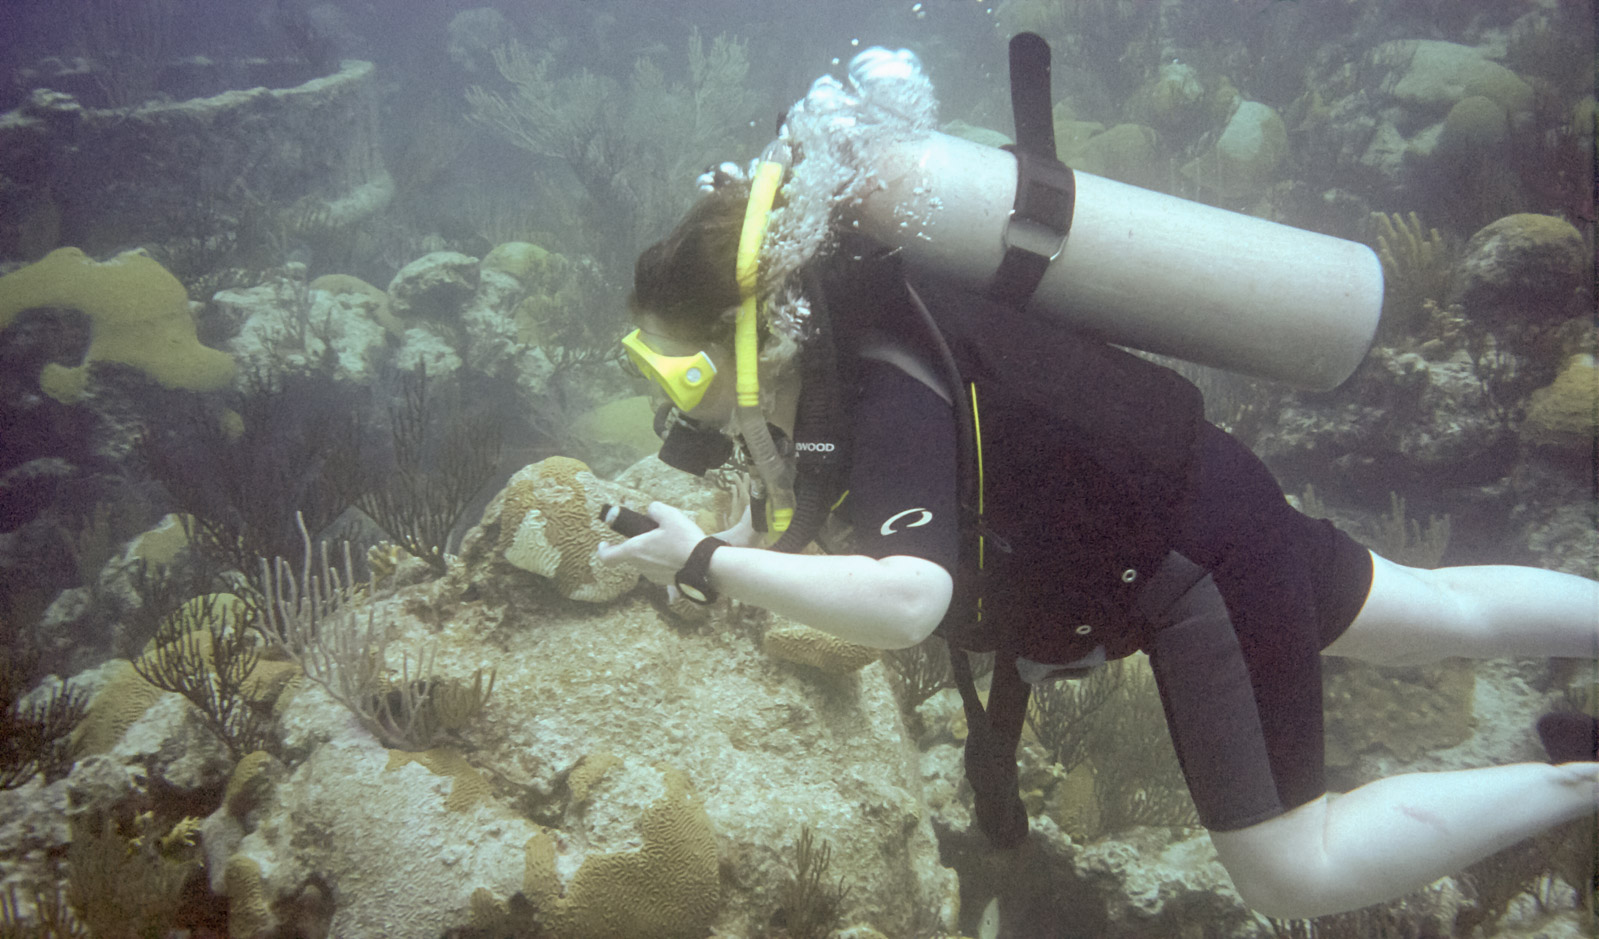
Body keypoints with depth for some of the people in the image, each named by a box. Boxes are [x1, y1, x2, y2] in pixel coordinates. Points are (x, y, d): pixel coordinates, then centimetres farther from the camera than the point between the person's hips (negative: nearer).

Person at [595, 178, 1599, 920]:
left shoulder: (889, 395, -32)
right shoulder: (839, 316, -5)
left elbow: (906, 601, -48)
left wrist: (708, 560, -39)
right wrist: (751, 533, -1)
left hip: (1203, 560, -9)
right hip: (1191, 494, 9)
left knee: (1292, 870, 3)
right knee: (1449, 616, 26)